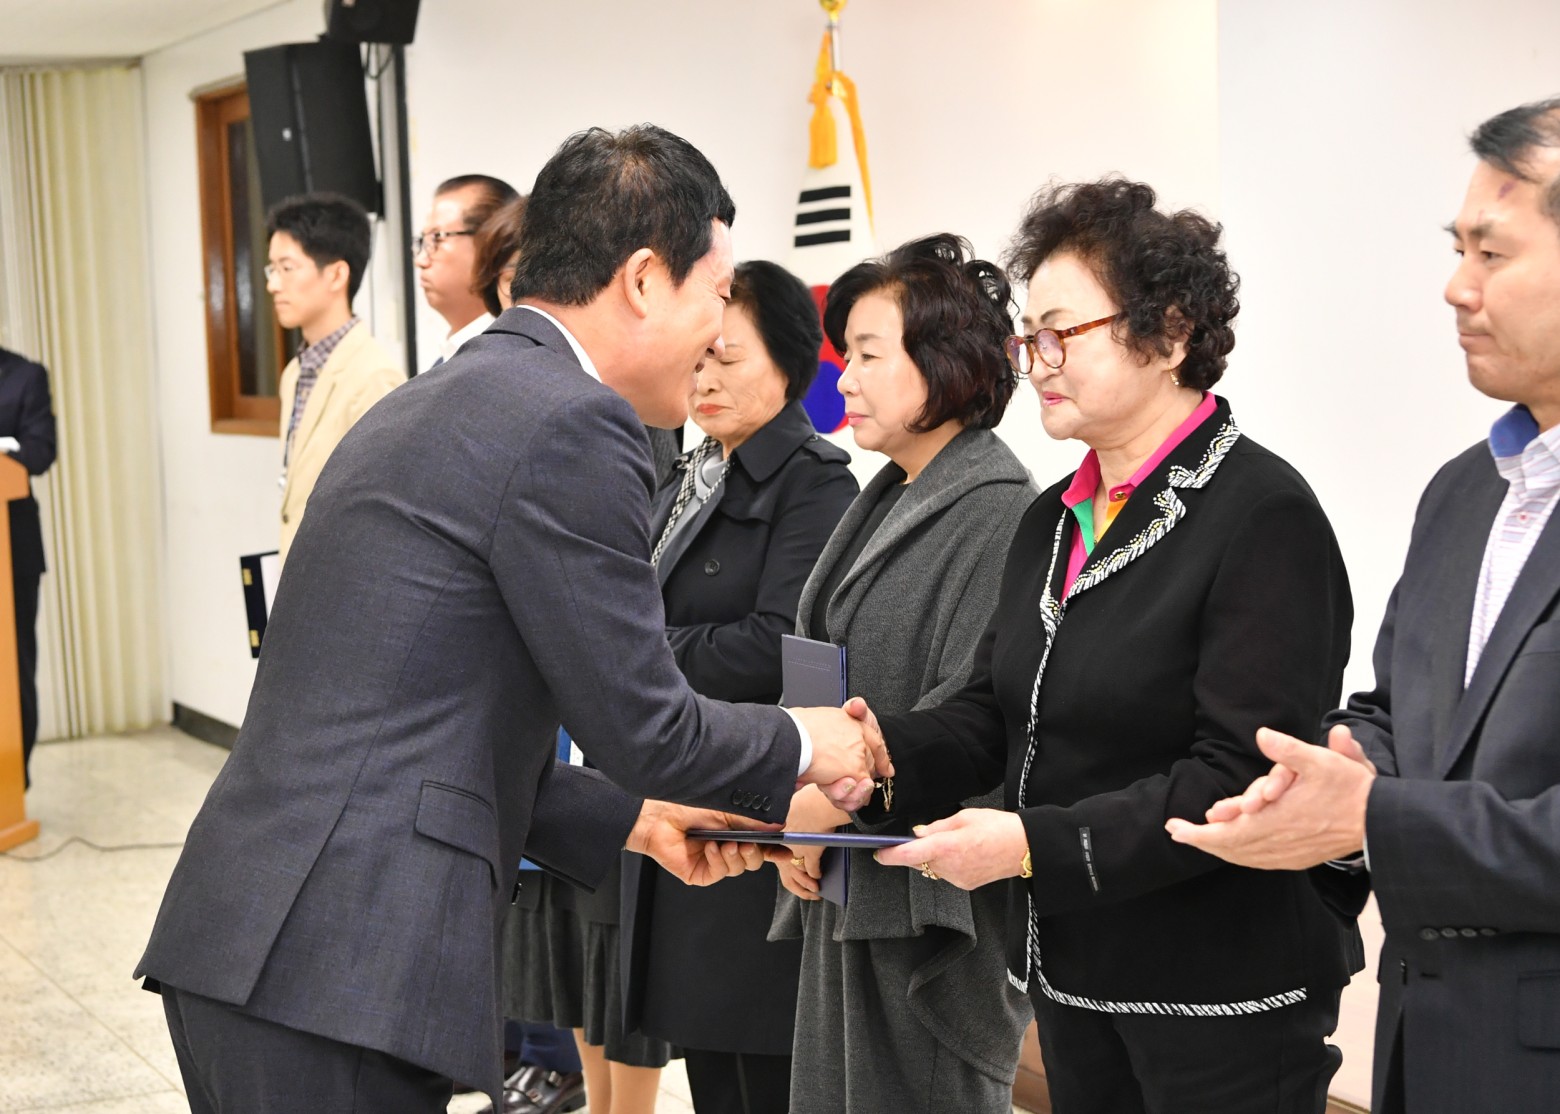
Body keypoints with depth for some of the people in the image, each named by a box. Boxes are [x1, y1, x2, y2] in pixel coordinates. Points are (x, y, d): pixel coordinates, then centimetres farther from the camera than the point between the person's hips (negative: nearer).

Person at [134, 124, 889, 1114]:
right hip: (343, 973, -9)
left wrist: (633, 818, 20)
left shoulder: (424, 407, 17)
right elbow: (643, 725, -8)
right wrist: (804, 746, 9)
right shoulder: (572, 421, -12)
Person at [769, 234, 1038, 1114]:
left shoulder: (998, 511, -14)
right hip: (847, 881, 9)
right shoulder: (888, 500, 14)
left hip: (933, 900, -9)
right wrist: (800, 821, 2)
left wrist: (835, 801, -16)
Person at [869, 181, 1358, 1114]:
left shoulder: (1264, 517, -15)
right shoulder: (1054, 520, 11)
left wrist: (1037, 844, -25)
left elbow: (1242, 774, -21)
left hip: (1223, 992, -7)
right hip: (1074, 972, 7)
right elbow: (996, 715, 9)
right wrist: (876, 754, -10)